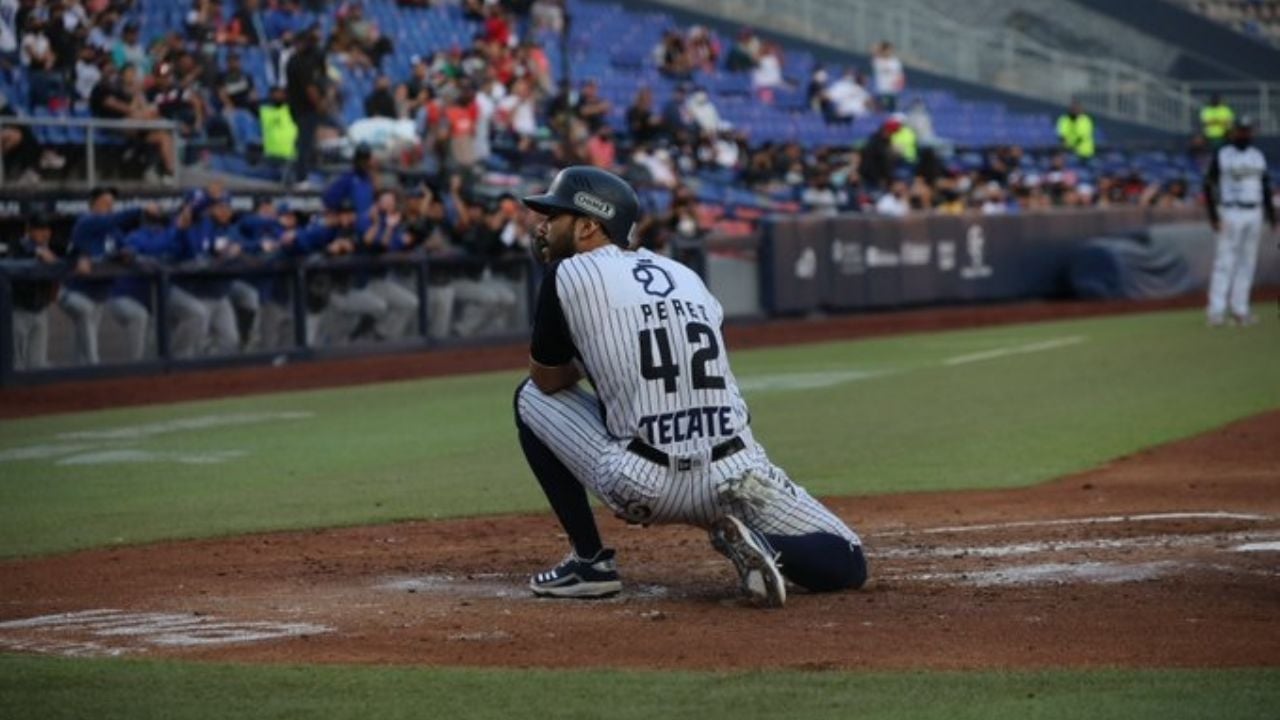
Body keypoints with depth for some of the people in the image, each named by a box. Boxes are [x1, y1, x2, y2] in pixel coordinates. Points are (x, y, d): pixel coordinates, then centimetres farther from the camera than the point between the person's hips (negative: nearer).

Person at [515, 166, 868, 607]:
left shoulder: (569, 274, 4)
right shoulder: (683, 273, 19)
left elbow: (549, 379, 14)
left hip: (642, 486, -4)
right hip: (736, 478, 4)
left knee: (532, 398, 22)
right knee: (847, 565, 18)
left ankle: (590, 560, 15)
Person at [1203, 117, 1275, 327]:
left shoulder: (1259, 157, 11)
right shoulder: (1221, 155, -3)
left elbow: (1265, 188, 16)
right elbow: (1209, 185, -5)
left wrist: (1271, 215, 9)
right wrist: (1213, 215, -15)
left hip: (1254, 214, 5)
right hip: (1230, 213, -5)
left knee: (1247, 262, 5)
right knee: (1225, 262, -8)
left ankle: (1239, 309, 10)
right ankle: (1217, 311, -10)